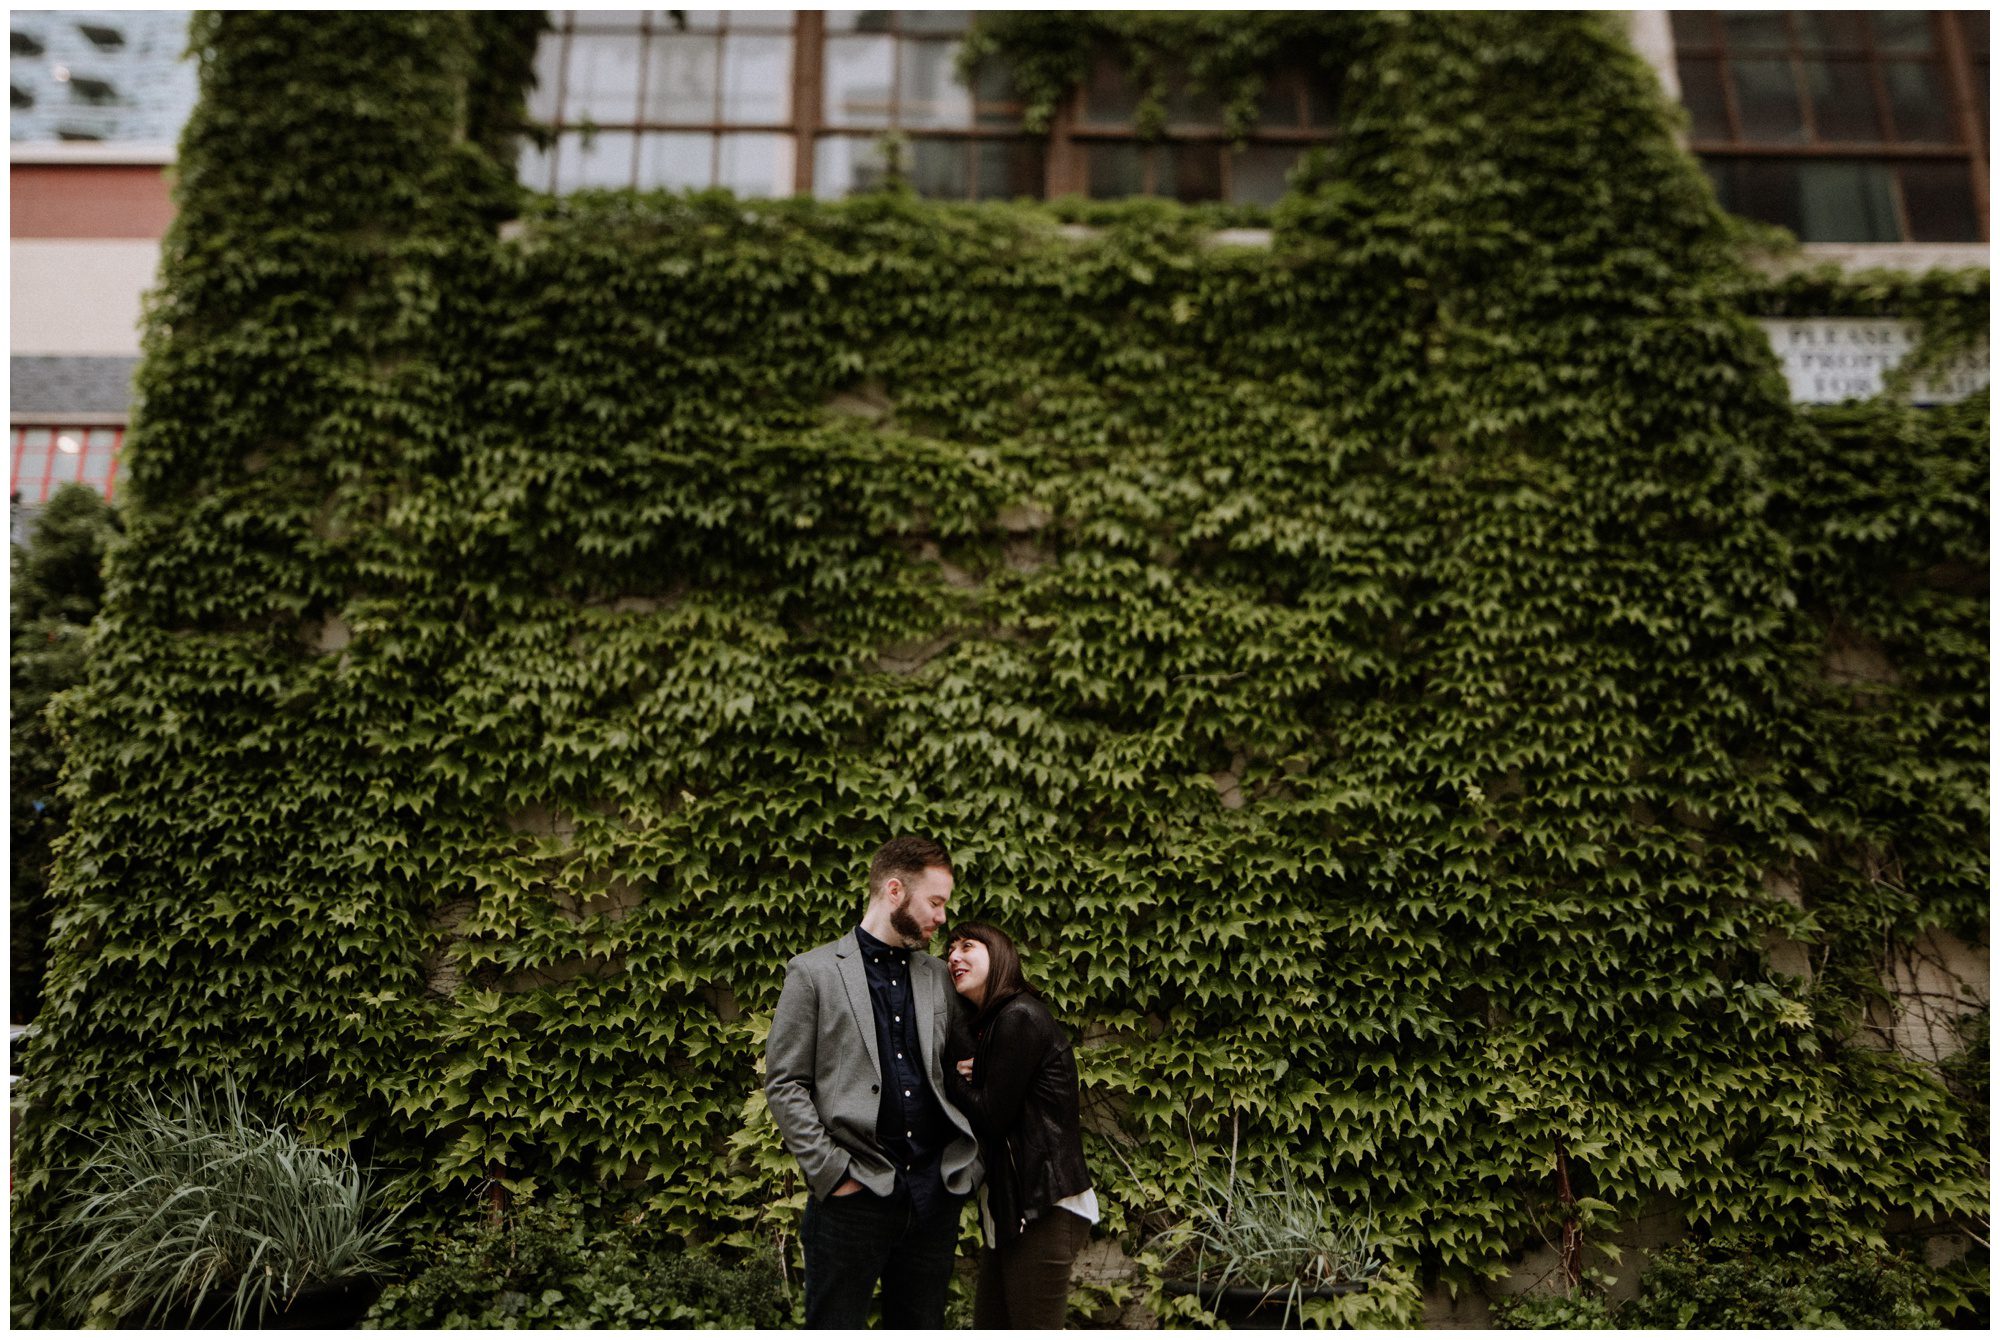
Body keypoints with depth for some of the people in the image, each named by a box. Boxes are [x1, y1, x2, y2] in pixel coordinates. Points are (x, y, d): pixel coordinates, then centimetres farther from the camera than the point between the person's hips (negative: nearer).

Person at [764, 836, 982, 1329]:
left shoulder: (939, 977, 12)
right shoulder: (814, 972, -2)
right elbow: (784, 1084, -5)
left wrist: (967, 1163, 3)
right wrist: (833, 1172, -11)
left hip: (934, 1194, 5)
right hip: (854, 1195, -4)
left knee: (921, 1325, 14)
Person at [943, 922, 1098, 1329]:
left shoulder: (1020, 1017, -15)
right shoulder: (983, 1025, 15)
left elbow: (992, 1116, -17)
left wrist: (952, 1078, -2)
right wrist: (961, 1076, -10)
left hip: (1044, 1208, -9)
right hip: (1007, 1206, 9)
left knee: (1031, 1327, -1)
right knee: (989, 1325, 13)